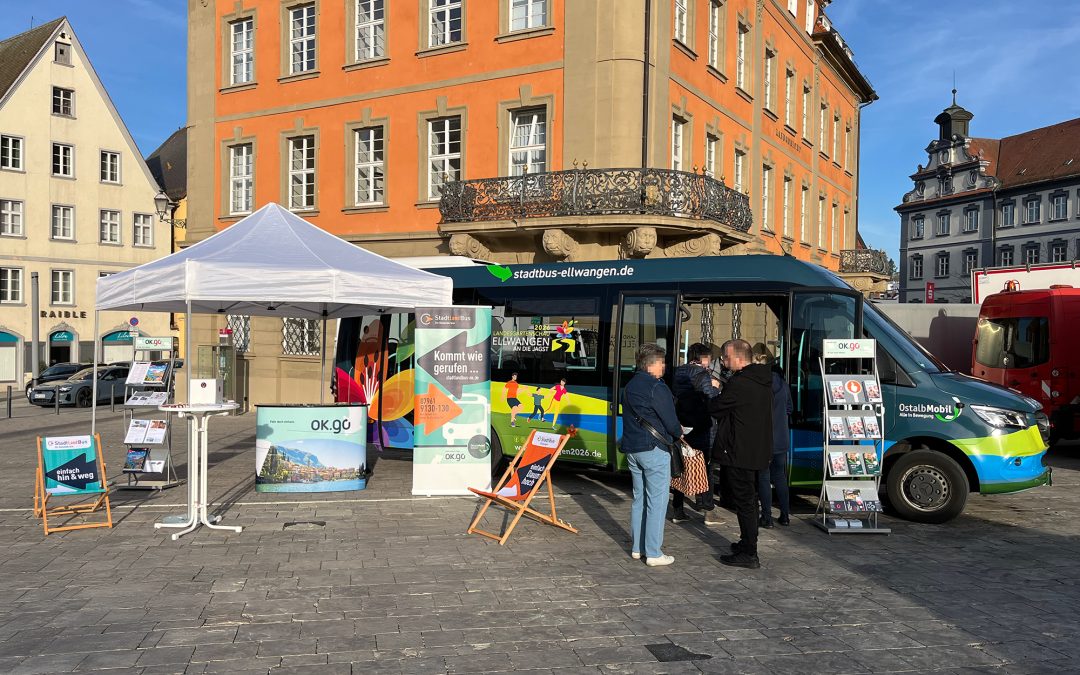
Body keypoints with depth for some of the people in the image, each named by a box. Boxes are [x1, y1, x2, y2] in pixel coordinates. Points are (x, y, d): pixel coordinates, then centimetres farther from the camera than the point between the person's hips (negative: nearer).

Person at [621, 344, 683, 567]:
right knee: (657, 501, -2)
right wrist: (678, 433, 9)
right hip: (654, 450, -8)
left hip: (632, 448, 9)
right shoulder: (656, 387, -15)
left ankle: (637, 547, 22)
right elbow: (670, 421, -14)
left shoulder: (630, 386, 13)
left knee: (639, 498, 16)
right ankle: (653, 553, 1)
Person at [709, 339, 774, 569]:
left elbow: (716, 408, -11)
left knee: (744, 502, -2)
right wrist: (720, 390, 10)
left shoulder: (738, 384, -22)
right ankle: (748, 543, 33)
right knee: (750, 500, 20)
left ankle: (749, 554, 4)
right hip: (758, 450, 10)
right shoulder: (763, 380, 8)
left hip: (740, 453, -9)